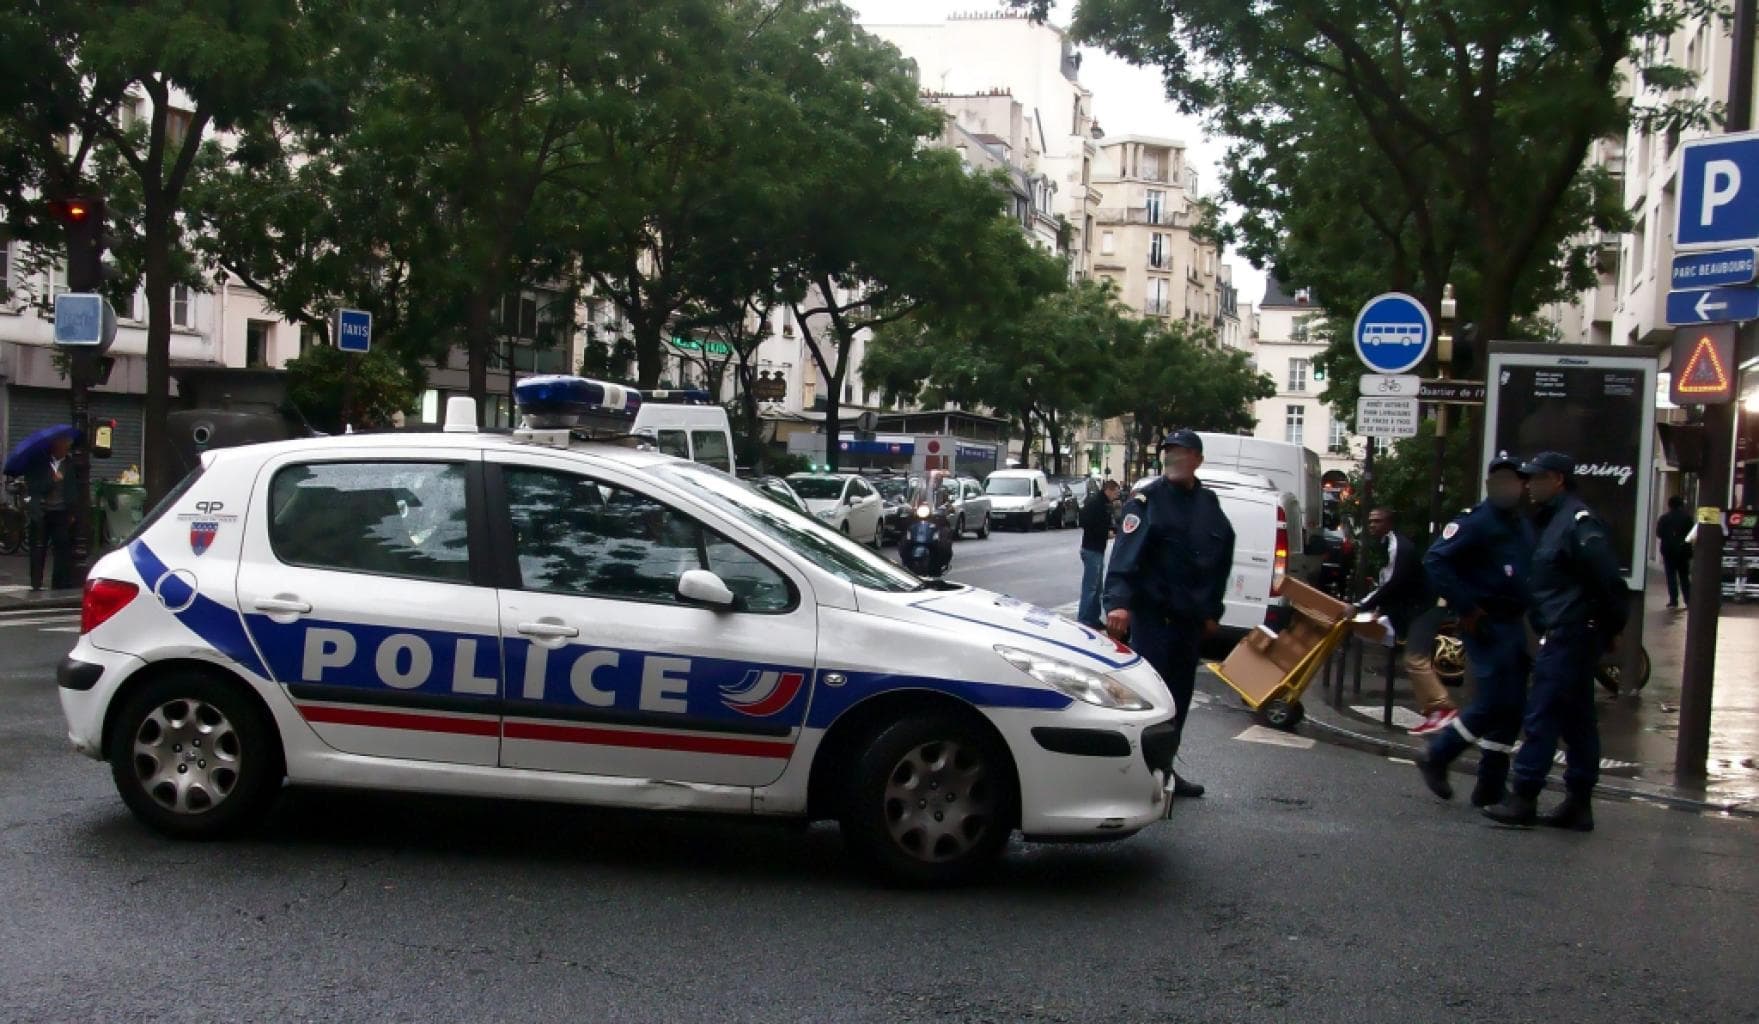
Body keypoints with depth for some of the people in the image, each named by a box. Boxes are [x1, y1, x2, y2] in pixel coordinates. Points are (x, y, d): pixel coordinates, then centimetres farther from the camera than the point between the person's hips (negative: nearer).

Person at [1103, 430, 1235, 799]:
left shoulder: (1209, 504, 12)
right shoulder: (1146, 500, -7)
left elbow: (1222, 560, 21)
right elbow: (1125, 553, -19)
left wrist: (1212, 611, 18)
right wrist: (1118, 602, -33)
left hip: (1190, 617, 7)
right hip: (1152, 613, -6)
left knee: (1180, 695, 12)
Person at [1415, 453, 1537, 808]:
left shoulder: (1524, 527, 15)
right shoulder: (1476, 522, -11)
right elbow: (1434, 560, -18)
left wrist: (1529, 611, 8)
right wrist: (1465, 608, -19)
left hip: (1513, 625, 8)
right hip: (1486, 626, -8)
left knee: (1511, 707, 8)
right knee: (1492, 703, -12)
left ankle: (1491, 788, 15)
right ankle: (1436, 757, 6)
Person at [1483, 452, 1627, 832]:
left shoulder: (1578, 522, -15)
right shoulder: (1555, 520, 17)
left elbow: (1609, 578, -20)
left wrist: (1613, 627, -12)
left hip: (1567, 637, -11)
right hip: (1568, 637, 11)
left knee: (1542, 716, -8)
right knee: (1576, 721, 12)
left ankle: (1523, 799, -4)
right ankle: (1578, 804, 18)